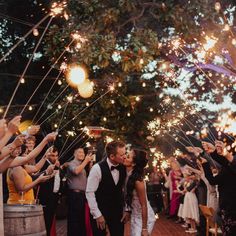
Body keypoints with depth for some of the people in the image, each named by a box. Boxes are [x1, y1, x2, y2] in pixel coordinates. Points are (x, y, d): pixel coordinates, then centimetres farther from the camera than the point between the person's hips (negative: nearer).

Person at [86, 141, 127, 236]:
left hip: (117, 211, 4)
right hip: (100, 211, -4)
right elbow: (90, 193, -15)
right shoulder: (97, 168, -18)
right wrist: (97, 215, -14)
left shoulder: (123, 168, -3)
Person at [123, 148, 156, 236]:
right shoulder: (128, 175, -7)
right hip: (135, 216, 7)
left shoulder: (137, 181, -27)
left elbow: (144, 206, -23)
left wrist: (144, 228, -20)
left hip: (145, 217, -7)